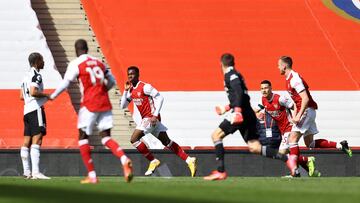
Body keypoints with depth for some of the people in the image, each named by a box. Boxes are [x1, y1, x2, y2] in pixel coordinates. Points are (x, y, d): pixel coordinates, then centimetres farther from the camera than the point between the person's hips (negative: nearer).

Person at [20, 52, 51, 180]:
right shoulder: (36, 75, -8)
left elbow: (22, 96, 22)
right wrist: (46, 95, -8)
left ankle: (26, 172, 9)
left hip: (27, 110, 10)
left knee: (27, 141, 8)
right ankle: (35, 172, -24)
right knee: (37, 140, -15)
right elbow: (33, 92, -22)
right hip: (36, 109, -10)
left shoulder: (26, 76, 20)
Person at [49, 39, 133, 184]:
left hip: (89, 104, -5)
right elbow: (112, 81, 19)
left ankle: (92, 175, 2)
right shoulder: (99, 62, 14)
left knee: (83, 137, 7)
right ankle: (124, 160, -23)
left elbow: (65, 83, -4)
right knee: (106, 137, 5)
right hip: (105, 103, 5)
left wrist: (52, 96, 10)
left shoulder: (75, 64, -3)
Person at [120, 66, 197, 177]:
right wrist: (125, 91, 3)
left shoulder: (144, 87, -14)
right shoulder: (131, 90, 11)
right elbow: (122, 106, 14)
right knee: (166, 142, 11)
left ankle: (153, 161, -7)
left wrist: (155, 115, -23)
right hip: (145, 118, 9)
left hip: (151, 118, -9)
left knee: (134, 139, -15)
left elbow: (159, 97, -17)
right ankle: (189, 160, 13)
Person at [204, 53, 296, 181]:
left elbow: (239, 92, -20)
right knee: (254, 147, 3)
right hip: (248, 114, 9)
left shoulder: (230, 75, -3)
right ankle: (286, 158, -8)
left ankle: (221, 171, -12)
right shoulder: (237, 75, 24)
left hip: (241, 113, -9)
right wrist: (227, 108, 46)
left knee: (216, 135, -3)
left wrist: (237, 110, -30)